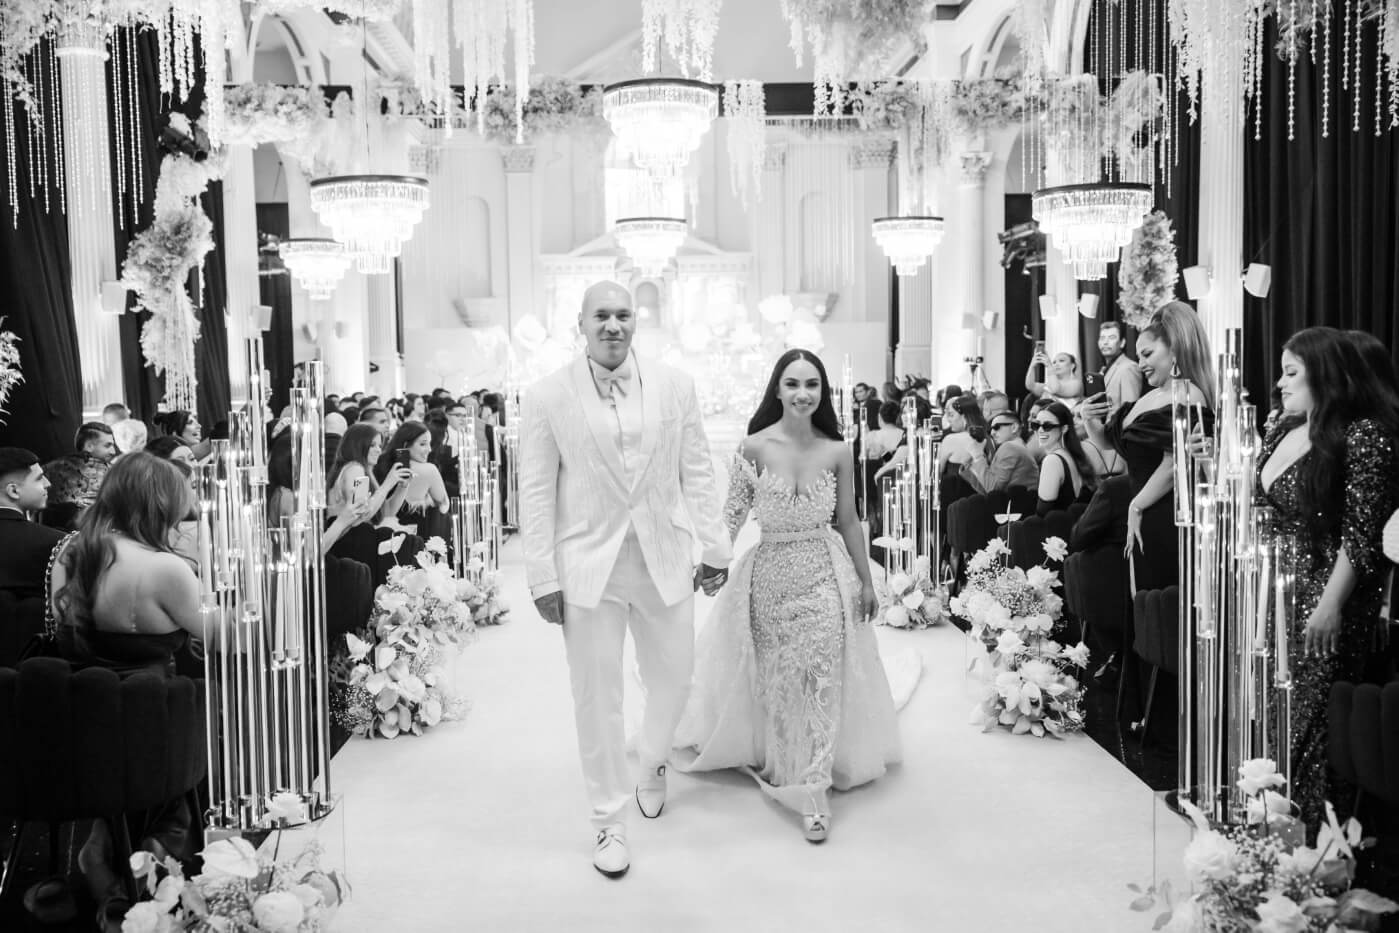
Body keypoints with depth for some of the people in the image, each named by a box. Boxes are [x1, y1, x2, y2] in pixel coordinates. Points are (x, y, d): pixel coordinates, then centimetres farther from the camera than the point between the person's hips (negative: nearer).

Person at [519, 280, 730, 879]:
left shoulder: (675, 387, 2)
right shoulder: (547, 397, -4)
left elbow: (697, 473, 5)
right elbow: (536, 493, -3)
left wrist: (715, 548, 3)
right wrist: (542, 577, -5)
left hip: (665, 561, 2)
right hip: (588, 566, -2)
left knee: (672, 682, 15)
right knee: (597, 699, 6)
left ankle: (652, 764, 47)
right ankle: (609, 821, 24)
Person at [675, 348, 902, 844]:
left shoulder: (837, 452, -3)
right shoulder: (755, 447, -8)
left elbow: (849, 522, 4)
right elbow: (732, 516, -4)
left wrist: (866, 582, 8)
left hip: (825, 575, 0)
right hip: (770, 574, 0)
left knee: (819, 679, -3)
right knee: (776, 681, 10)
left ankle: (813, 793, 6)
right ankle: (778, 763, 32)